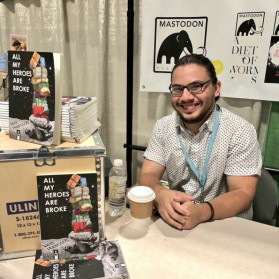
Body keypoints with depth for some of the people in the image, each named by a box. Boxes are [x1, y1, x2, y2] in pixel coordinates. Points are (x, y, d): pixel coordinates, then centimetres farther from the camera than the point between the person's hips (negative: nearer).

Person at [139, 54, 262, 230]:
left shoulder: (240, 131, -13)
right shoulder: (163, 127, -2)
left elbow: (243, 194, -15)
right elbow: (148, 176, -6)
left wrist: (201, 212, -34)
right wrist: (160, 194, -29)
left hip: (228, 225, -3)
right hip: (174, 223, 3)